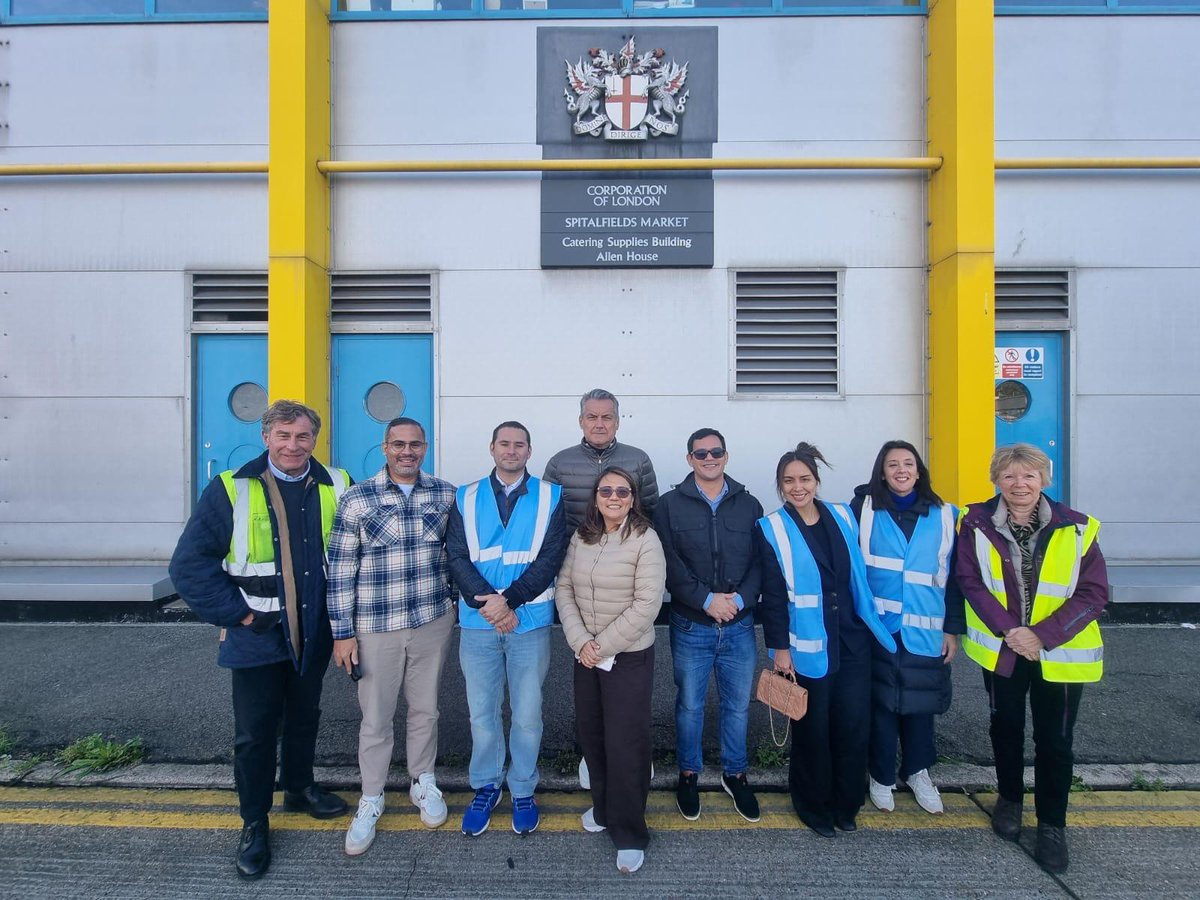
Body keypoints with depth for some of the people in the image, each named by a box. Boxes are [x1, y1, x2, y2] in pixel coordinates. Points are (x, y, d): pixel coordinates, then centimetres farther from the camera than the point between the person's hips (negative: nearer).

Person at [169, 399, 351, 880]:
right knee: (254, 732, 8)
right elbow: (189, 563, -11)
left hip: (314, 635, 3)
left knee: (304, 718, 21)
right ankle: (254, 823, 29)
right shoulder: (231, 490, -12)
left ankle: (299, 787, 45)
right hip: (257, 637, -3)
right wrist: (235, 613, -13)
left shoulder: (336, 488, -4)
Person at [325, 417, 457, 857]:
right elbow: (340, 570, -5)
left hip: (432, 622, 2)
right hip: (375, 627, -2)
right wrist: (343, 632, -5)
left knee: (425, 709, 17)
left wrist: (457, 602, 12)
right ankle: (371, 800, 34)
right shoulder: (356, 500, -8)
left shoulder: (446, 494, -2)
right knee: (375, 718, 11)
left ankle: (424, 783, 40)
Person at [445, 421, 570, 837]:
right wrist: (487, 603, -15)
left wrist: (508, 600, -15)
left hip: (530, 621, -1)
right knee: (482, 711, 13)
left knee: (528, 713, 9)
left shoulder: (550, 497, 1)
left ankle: (523, 790, 30)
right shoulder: (466, 498, 5)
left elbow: (550, 558, -7)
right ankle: (486, 786, 34)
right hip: (477, 622, 1)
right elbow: (457, 558, -3)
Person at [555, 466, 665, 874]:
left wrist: (603, 646, -16)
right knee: (589, 733, 17)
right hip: (585, 654, 5)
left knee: (625, 742, 2)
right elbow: (564, 589, 2)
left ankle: (629, 834, 22)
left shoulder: (645, 540, -14)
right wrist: (580, 641, -11)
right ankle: (604, 807, 41)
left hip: (629, 656, -5)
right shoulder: (580, 538, 2)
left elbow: (646, 604, -18)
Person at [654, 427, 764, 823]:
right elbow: (669, 564, -10)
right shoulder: (670, 505, -2)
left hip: (739, 625, 2)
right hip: (691, 626, -2)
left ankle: (735, 774, 36)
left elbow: (761, 562, 0)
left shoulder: (748, 505, 4)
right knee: (689, 705, 13)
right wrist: (707, 599, -17)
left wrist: (740, 599, -14)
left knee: (738, 705, 15)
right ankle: (688, 774, 34)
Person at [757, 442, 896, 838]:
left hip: (853, 641, 4)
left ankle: (846, 804, 29)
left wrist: (872, 624, 12)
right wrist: (779, 647, -9)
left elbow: (858, 576, 12)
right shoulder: (771, 530, -7)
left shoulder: (843, 517, 5)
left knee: (854, 724, 8)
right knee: (813, 729, 8)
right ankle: (814, 807, 29)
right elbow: (772, 594, -8)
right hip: (808, 646, -3)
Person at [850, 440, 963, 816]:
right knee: (881, 701, 6)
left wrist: (953, 628, 4)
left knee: (920, 700, 12)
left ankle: (917, 770, 35)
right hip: (878, 627, -2)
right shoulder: (863, 509, -3)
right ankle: (881, 775, 26)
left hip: (926, 630, 2)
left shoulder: (943, 515, 4)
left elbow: (953, 576, 6)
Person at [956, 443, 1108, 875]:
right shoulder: (977, 524, -10)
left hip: (1061, 653, 0)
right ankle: (1010, 798, 41)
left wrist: (1043, 635, -19)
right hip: (1000, 648, 1)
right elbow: (971, 582, -10)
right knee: (1006, 727, 19)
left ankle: (1052, 824, 29)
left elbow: (1093, 592, -10)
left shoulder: (1076, 528, -10)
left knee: (1055, 740, 9)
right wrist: (1008, 631, -20)